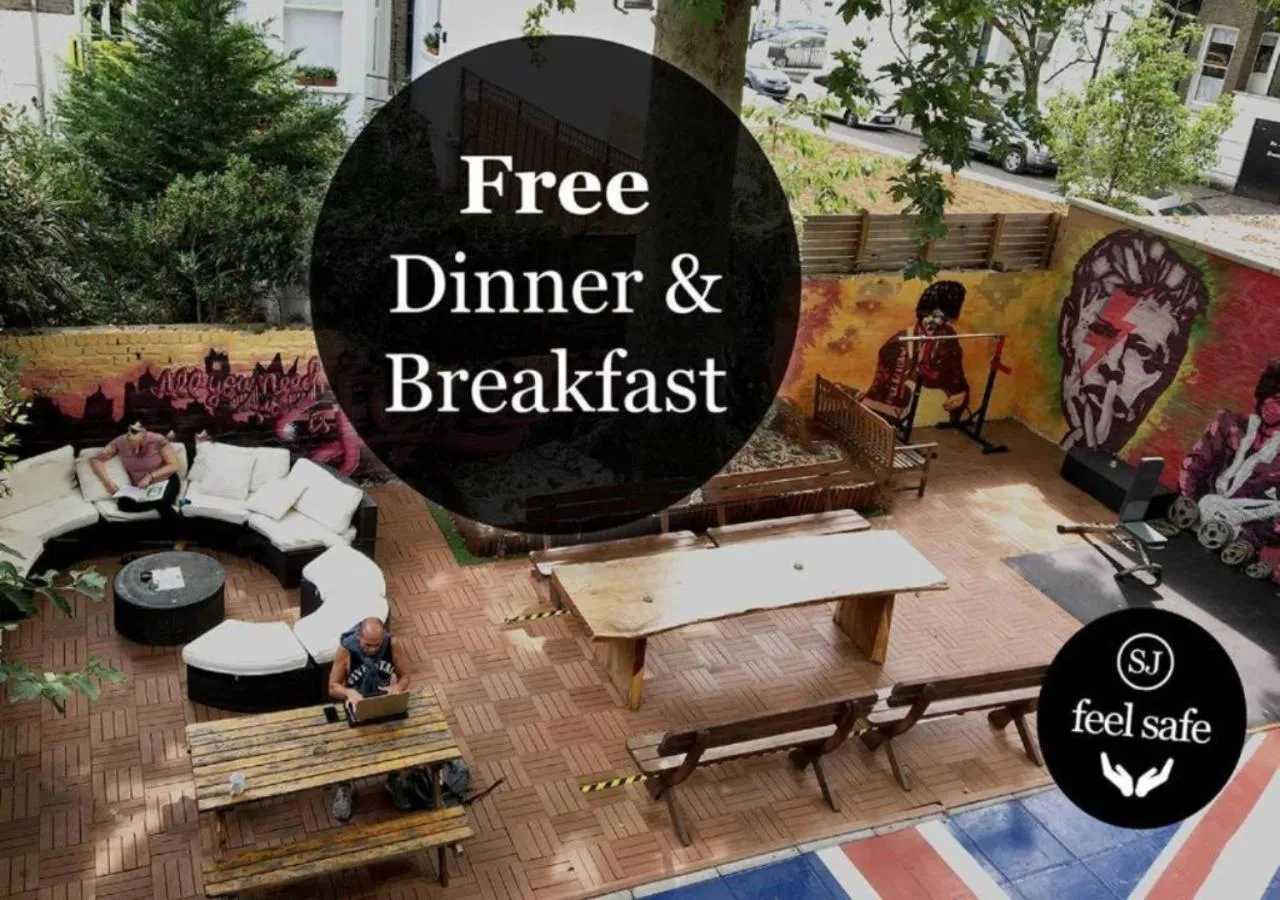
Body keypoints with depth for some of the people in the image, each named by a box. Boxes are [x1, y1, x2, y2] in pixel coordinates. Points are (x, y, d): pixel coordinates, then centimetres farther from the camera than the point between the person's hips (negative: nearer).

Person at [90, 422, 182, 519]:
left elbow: (174, 465, -13)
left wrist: (150, 476, -23)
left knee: (162, 502, -37)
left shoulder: (158, 441, -18)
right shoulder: (120, 443, -12)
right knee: (123, 504, -28)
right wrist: (107, 482, -20)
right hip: (142, 488, 4)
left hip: (166, 482, -4)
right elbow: (95, 460, -7)